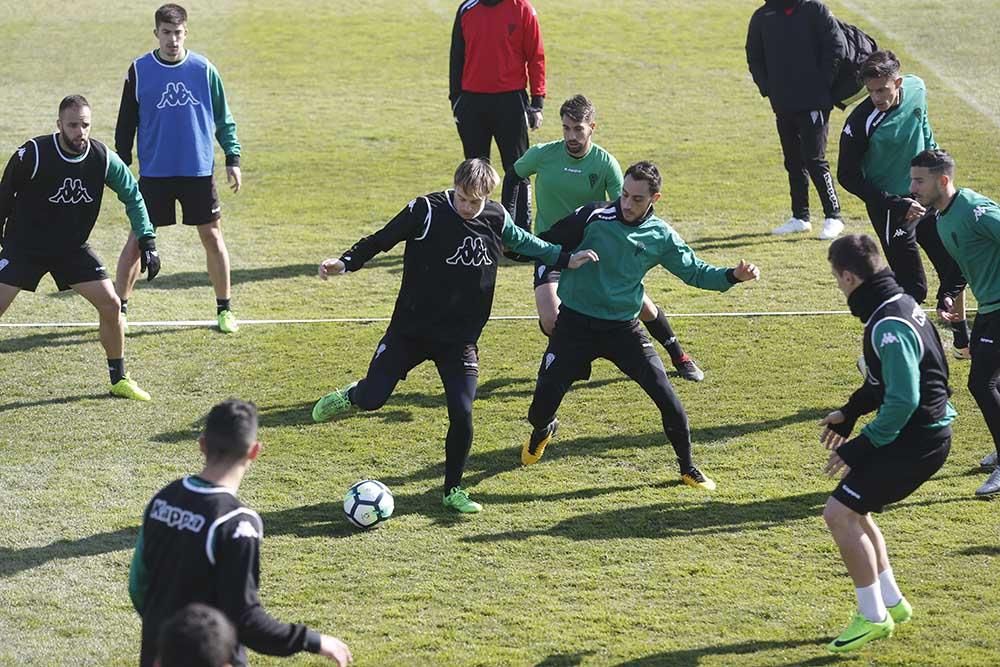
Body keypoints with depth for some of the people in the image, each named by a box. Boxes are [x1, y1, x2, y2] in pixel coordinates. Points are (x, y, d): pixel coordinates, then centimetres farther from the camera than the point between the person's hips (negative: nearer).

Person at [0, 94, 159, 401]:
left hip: (73, 248, 3)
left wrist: (147, 241, -3)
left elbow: (132, 197, 3)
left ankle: (119, 380, 12)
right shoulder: (33, 154, -21)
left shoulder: (103, 159, -13)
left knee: (110, 304, -6)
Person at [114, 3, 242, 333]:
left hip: (199, 170, 1)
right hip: (154, 172, -1)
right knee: (138, 239, 0)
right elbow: (126, 123, 5)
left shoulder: (204, 69, 0)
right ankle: (119, 309, 8)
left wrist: (233, 159, 1)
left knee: (213, 236, 4)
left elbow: (223, 119, 7)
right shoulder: (139, 71, -1)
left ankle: (225, 309, 16)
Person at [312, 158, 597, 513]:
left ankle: (453, 490, 12)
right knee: (372, 398, -8)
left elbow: (523, 242, 21)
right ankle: (351, 396, 32)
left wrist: (566, 260, 24)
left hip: (460, 340, 2)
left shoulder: (496, 219, 0)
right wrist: (345, 263, -19)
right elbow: (380, 240, -6)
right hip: (410, 330, -2)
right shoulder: (426, 211, -13)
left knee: (462, 414, -8)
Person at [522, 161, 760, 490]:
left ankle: (688, 469, 11)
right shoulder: (592, 217, -11)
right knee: (541, 408, -2)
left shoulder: (661, 237, -3)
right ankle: (542, 430, 38)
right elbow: (546, 244, -3)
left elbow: (695, 272, 4)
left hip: (623, 327, 1)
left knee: (666, 396, -9)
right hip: (575, 325, -1)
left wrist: (733, 276, -11)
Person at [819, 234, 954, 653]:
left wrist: (856, 450, -23)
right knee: (852, 509, 19)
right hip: (923, 430, 10)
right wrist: (849, 414, 22)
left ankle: (873, 617, 1)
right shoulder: (900, 302, 8)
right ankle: (891, 603, 27)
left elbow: (903, 401, -28)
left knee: (839, 513, -9)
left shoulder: (889, 326, -24)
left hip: (917, 437, -10)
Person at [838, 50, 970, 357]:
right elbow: (848, 177, -18)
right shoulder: (861, 122, -25)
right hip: (891, 210, -6)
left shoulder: (917, 90, -8)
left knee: (955, 269, 14)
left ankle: (962, 342, 36)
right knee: (913, 287, -7)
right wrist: (897, 205, -21)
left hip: (926, 199, 6)